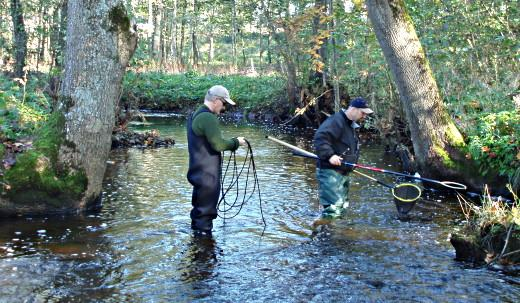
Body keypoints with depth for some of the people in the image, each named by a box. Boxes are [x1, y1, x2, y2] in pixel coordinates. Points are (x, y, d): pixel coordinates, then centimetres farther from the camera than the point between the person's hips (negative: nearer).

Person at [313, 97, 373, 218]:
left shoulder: (352, 125, 16)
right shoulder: (336, 121, -17)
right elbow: (320, 138, -29)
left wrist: (351, 164, 17)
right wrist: (330, 155, -35)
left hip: (344, 172, 11)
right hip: (330, 172, -11)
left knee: (342, 206, 17)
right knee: (334, 207, -17)